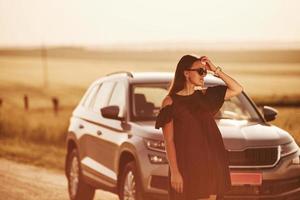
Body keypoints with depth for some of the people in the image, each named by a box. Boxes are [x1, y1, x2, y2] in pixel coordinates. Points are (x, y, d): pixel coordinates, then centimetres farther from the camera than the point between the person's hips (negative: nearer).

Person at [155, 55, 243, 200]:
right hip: (187, 166, -5)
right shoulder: (171, 102, -5)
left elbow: (237, 89, 9)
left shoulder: (204, 96, 10)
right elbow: (169, 141, -9)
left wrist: (216, 70, 1)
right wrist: (174, 172, -15)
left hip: (210, 165, 5)